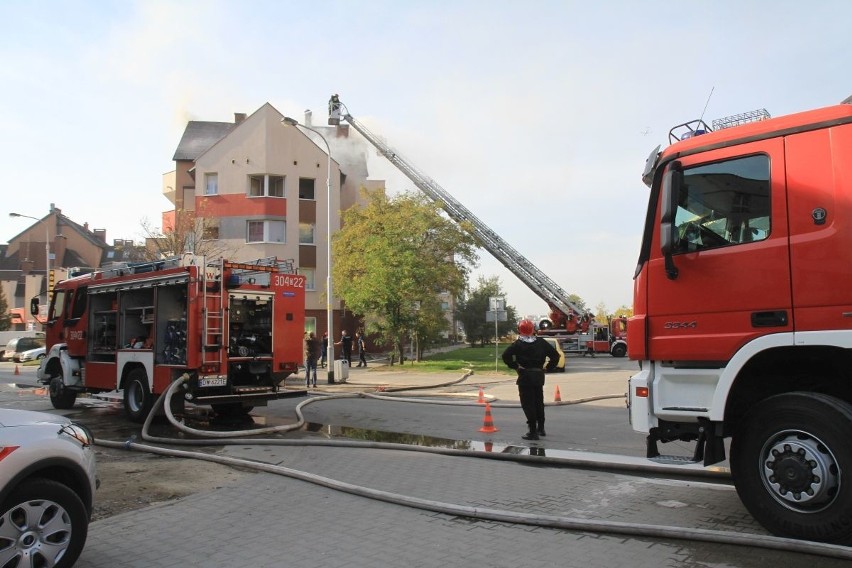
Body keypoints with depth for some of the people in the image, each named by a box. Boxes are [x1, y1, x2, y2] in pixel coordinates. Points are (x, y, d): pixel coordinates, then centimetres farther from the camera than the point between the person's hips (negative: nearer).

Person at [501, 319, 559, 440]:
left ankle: (533, 431, -4)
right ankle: (541, 428, 30)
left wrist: (514, 366, -9)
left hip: (525, 376, -5)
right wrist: (549, 368, 8)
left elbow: (506, 355, -20)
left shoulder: (518, 344, -8)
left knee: (528, 404, -1)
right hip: (539, 375, 5)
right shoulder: (541, 342, 4)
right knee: (539, 402, 20)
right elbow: (555, 355, 4)